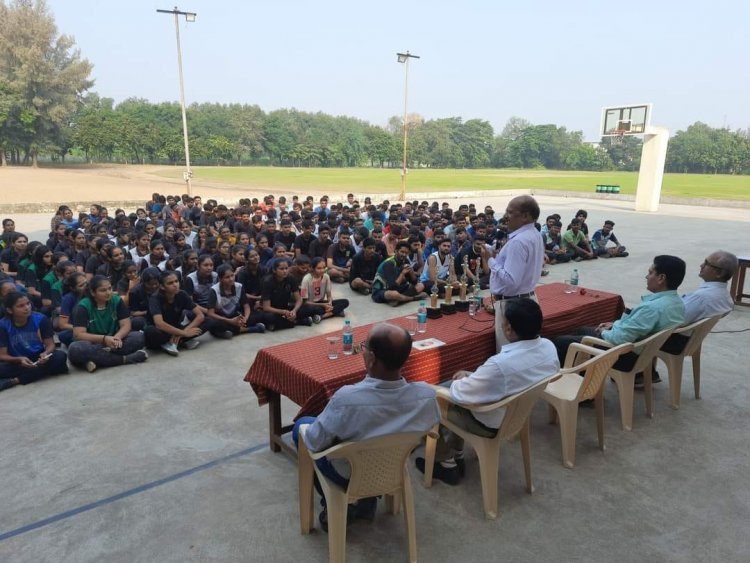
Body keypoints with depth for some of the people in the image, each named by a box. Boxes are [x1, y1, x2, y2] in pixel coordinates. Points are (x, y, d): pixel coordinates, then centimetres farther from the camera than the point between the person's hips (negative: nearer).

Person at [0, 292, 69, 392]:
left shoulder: (41, 319, -10)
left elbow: (50, 344, -6)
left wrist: (45, 354, -29)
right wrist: (19, 359, -32)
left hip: (38, 358, 2)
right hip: (17, 362, -2)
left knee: (60, 356, -29)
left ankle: (15, 380, -27)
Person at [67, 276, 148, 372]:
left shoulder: (117, 301, -2)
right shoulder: (83, 306, -10)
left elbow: (126, 325, -7)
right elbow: (78, 335, -19)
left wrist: (117, 337, -30)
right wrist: (104, 339, -33)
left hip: (112, 342, 3)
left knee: (139, 337, -23)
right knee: (75, 349, -37)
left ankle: (96, 359, -30)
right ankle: (124, 359, -31)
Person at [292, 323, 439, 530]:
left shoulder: (347, 398, -38)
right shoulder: (427, 395, -27)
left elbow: (313, 443, -22)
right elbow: (429, 429, -5)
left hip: (348, 476, -4)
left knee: (301, 425, 22)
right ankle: (368, 500, 34)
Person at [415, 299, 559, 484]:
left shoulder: (501, 364, -38)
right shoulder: (549, 347, -15)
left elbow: (459, 394, -25)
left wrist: (463, 379, -2)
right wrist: (472, 376, 3)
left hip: (493, 424, -7)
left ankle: (447, 465, 32)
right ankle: (457, 457, 35)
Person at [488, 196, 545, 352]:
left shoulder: (518, 242, -23)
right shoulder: (535, 235, 8)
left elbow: (510, 280, -27)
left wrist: (491, 260, -16)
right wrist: (500, 257, 11)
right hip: (527, 298, 10)